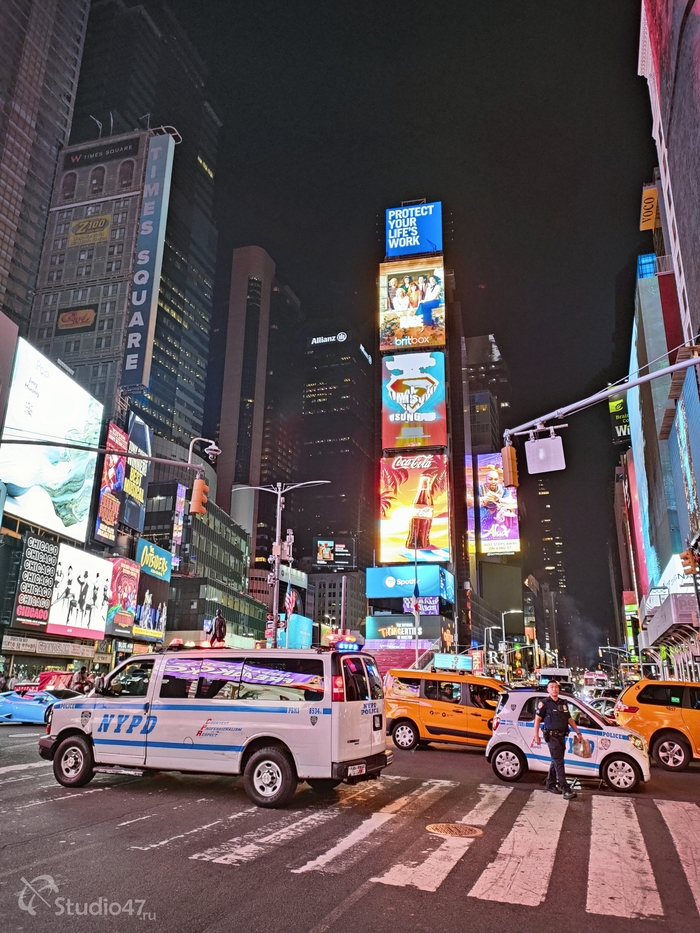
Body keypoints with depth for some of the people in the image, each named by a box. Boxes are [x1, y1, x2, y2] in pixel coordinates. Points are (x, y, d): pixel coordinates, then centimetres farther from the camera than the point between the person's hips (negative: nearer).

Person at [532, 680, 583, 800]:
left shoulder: (563, 703, 13)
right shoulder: (544, 703, -6)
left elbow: (569, 719, 20)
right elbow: (537, 719, -5)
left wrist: (578, 732, 14)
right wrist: (536, 736, -9)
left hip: (562, 736, 7)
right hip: (552, 736, -7)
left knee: (556, 761, 14)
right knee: (559, 762, -10)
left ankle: (550, 784, 27)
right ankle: (566, 790, -12)